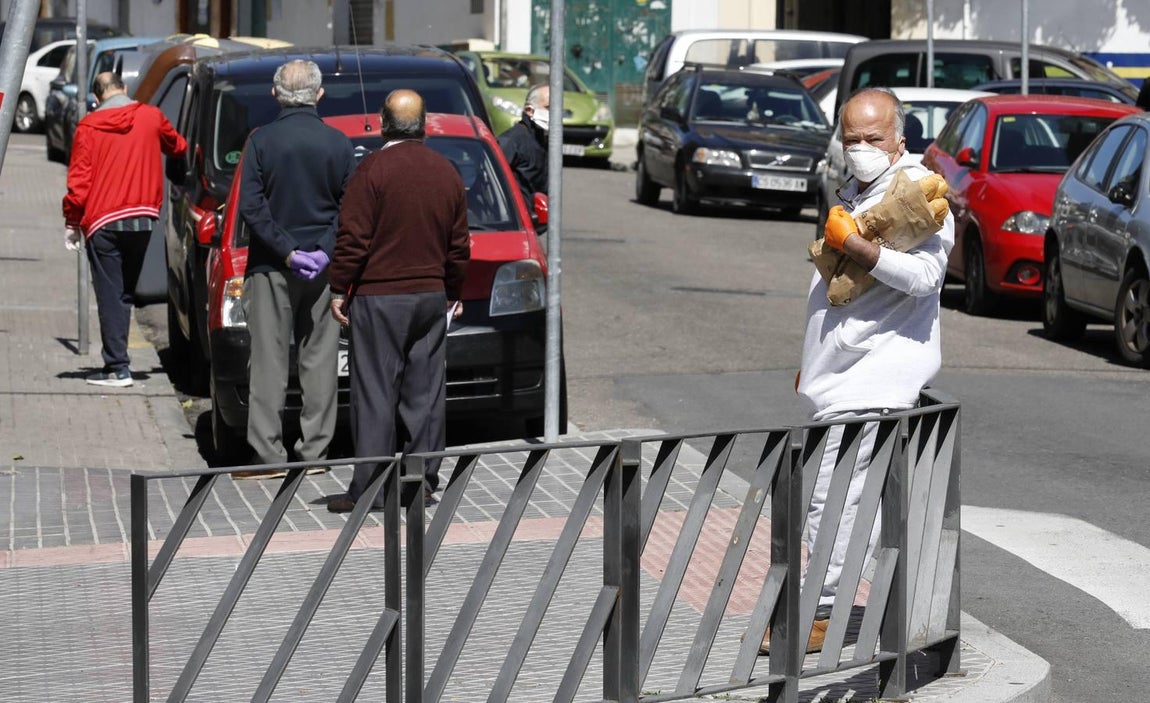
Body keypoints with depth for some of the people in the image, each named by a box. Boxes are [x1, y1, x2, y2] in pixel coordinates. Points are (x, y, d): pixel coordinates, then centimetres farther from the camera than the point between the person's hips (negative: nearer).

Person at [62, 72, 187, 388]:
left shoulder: (88, 126, -3)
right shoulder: (150, 117, 4)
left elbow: (78, 181, -4)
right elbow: (178, 147, 23)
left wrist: (72, 222, 5)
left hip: (102, 222, -3)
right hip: (143, 217, 3)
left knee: (110, 294, -1)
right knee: (125, 291, 13)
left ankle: (118, 367, -6)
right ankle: (117, 361, 13)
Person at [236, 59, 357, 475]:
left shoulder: (261, 141, -6)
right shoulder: (338, 144, -1)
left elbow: (251, 207, -11)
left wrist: (286, 251, -9)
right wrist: (325, 252, -1)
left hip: (271, 268, -2)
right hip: (324, 269, 2)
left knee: (269, 361, 1)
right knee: (320, 360, 8)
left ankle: (268, 454, -1)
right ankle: (314, 451, 10)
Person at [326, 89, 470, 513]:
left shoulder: (373, 169, -10)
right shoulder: (447, 172, 8)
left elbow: (353, 238, -12)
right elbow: (459, 244, 13)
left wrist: (338, 290, -5)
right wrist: (454, 293, 23)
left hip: (378, 298, -5)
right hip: (431, 297, 5)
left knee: (375, 393, -3)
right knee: (425, 391, 9)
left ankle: (370, 486, -5)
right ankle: (422, 481, 12)